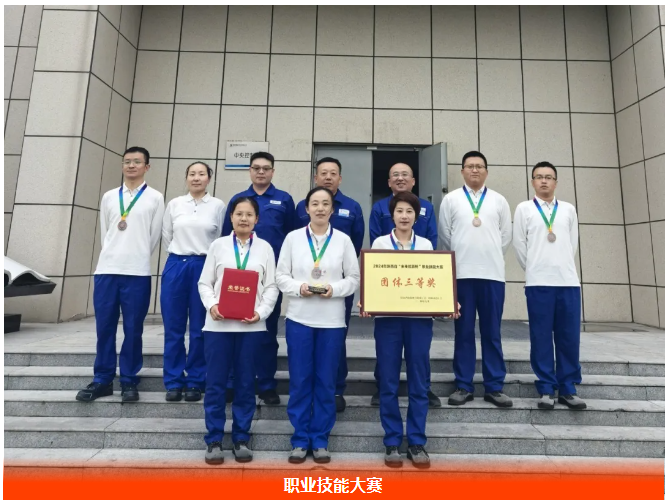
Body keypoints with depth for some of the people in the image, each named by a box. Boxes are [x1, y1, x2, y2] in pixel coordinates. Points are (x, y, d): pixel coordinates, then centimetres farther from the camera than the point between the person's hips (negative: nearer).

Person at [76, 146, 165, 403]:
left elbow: (154, 236, 5)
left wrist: (137, 258, 11)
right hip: (106, 269, 3)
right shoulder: (108, 197, 14)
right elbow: (104, 232, 18)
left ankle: (129, 381, 14)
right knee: (104, 327, 7)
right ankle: (102, 380, 19)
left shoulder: (155, 198, 3)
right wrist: (113, 256, 15)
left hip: (137, 272, -3)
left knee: (133, 329, 2)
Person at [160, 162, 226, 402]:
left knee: (199, 329, 4)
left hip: (204, 268, -2)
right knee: (173, 327, 5)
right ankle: (173, 382, 18)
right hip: (175, 267, 2)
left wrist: (208, 260, 7)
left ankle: (195, 382, 17)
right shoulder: (174, 204, 8)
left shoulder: (218, 205, 2)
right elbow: (166, 237, 14)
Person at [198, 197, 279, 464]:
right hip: (218, 324, 0)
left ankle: (241, 439, 23)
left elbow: (271, 286, 3)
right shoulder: (218, 245, 8)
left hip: (251, 326, 0)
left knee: (245, 383, 8)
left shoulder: (265, 248, 7)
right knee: (215, 383, 6)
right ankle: (214, 440, 21)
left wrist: (262, 312, -12)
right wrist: (211, 305, -12)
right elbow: (204, 282, 6)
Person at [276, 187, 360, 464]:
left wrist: (334, 289, -15)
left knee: (325, 382, 9)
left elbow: (354, 278, 2)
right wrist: (298, 287, -15)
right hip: (299, 318, 0)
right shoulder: (293, 237, 2)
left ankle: (320, 440, 25)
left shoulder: (343, 240, 1)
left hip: (332, 321, 0)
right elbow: (281, 276, 3)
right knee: (299, 381, 7)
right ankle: (300, 439, 23)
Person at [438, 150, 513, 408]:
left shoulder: (499, 201, 11)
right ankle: (463, 386, 12)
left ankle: (494, 387, 15)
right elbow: (444, 234, 7)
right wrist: (460, 255, 10)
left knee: (492, 332, 6)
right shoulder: (451, 199, 7)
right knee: (464, 331, 4)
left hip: (493, 273, 1)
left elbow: (506, 235, 13)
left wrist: (491, 256, 11)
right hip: (462, 273, -1)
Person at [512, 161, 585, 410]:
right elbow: (518, 243, 4)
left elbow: (573, 242, 15)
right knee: (541, 337, 1)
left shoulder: (569, 209, 14)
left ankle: (568, 389, 17)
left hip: (569, 281, 3)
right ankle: (546, 389, 11)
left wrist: (563, 267, 12)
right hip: (538, 283, -2)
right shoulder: (524, 208, 6)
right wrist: (533, 269, 7)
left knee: (569, 337, 4)